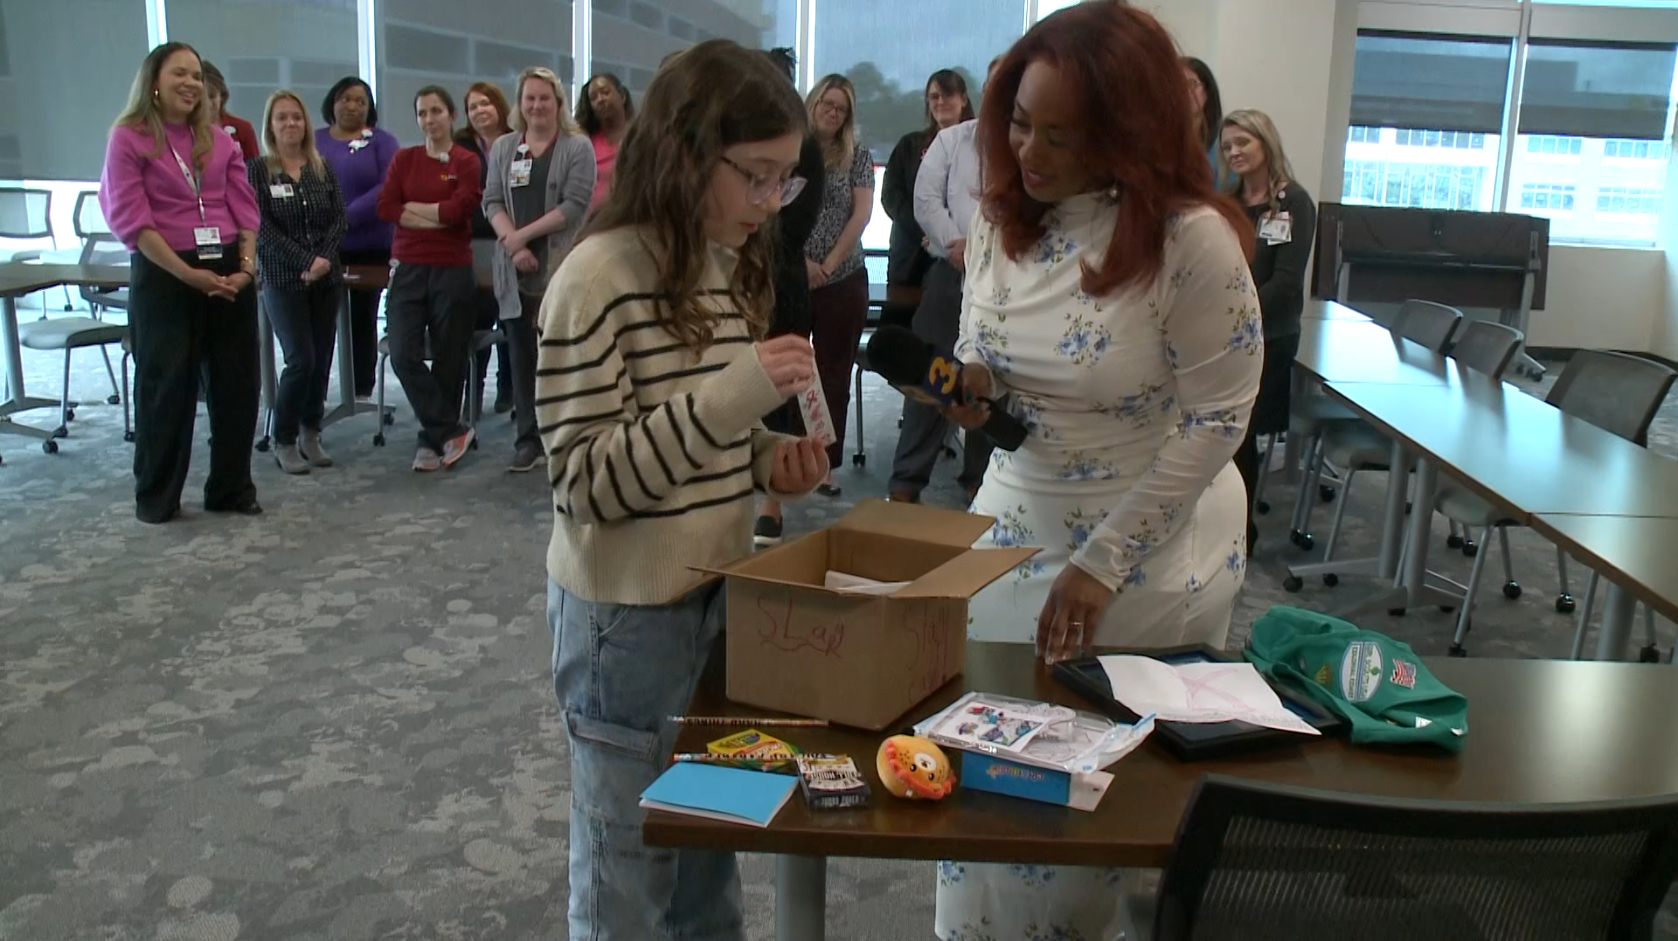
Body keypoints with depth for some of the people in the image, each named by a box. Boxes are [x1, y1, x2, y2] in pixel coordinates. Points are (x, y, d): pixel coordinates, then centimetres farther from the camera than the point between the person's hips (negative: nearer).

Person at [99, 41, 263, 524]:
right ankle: (156, 496, 17)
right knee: (167, 387, 2)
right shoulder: (128, 138, -3)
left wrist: (246, 265, -8)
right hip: (163, 277, -4)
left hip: (229, 272, 5)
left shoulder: (220, 140, 11)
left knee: (237, 383, 8)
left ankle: (232, 488, 21)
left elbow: (245, 208, 7)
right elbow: (130, 218, -11)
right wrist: (188, 273, -17)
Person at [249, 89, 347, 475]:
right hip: (282, 279, -4)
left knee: (322, 359, 3)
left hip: (325, 278, 4)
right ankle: (284, 442, 4)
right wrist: (306, 261, -15)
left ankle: (311, 435, 18)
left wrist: (324, 258, -11)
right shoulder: (258, 170, -1)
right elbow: (263, 228, -7)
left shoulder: (322, 168, 10)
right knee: (301, 359, -10)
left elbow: (339, 219, 5)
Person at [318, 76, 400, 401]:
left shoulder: (382, 141, 2)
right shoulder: (314, 141, 11)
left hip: (370, 246, -2)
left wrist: (348, 216, -20)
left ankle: (362, 391, 16)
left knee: (362, 319, 8)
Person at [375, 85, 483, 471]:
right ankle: (452, 430, 0)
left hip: (452, 270, -3)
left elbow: (457, 210, -13)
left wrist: (410, 208, -1)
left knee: (448, 359, 3)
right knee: (403, 355, -9)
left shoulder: (467, 162, -1)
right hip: (408, 268, 3)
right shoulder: (404, 159, 11)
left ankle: (433, 439, 16)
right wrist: (436, 217, -10)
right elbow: (385, 206, -1)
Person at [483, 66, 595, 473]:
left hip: (562, 268, -4)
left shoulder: (577, 147, 1)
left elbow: (575, 204, -9)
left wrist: (524, 235, -11)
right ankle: (528, 439, 11)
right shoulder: (503, 148, 15)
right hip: (516, 270, 4)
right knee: (521, 355, 5)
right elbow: (493, 202, 8)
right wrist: (512, 244, -9)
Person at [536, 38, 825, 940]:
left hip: (719, 592, 7)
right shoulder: (598, 278, -20)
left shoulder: (731, 264, 5)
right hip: (627, 614, -7)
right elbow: (588, 481, -22)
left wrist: (767, 459, -3)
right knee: (627, 861, 10)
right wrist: (735, 391, -29)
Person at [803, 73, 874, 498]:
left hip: (843, 281, 1)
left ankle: (825, 464, 12)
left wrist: (828, 265, -8)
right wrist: (800, 261, -12)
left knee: (834, 376, 5)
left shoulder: (858, 155, 6)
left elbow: (861, 214, -1)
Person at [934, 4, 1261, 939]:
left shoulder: (1192, 239, -19)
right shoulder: (1002, 219, -1)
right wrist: (971, 388, -13)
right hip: (1014, 522, 5)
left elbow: (1215, 422, -16)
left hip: (1153, 553, -5)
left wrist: (1101, 562, -16)